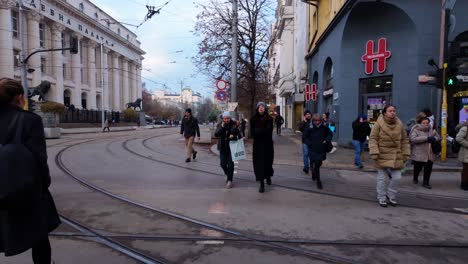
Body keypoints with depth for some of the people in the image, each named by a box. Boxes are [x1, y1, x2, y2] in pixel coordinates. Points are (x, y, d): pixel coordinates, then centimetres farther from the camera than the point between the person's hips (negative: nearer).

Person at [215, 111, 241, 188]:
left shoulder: (234, 124, -6)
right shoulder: (220, 125, 0)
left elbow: (239, 134, -1)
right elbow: (216, 134, -10)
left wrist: (234, 136, -22)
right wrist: (221, 127, -22)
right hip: (222, 147, 2)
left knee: (230, 164, -4)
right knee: (223, 163, 5)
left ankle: (229, 180, 8)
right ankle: (227, 174, 34)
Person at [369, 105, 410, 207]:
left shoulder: (400, 124, 4)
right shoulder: (379, 124, -7)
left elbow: (405, 140, 11)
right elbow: (373, 138, -8)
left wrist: (405, 154, 7)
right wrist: (374, 153, -17)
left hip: (396, 156, 3)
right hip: (382, 156, -3)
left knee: (396, 177, 4)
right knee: (382, 178, 6)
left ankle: (391, 196, 27)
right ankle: (382, 198, 22)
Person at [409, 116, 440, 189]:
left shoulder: (432, 130, 11)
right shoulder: (416, 130, -7)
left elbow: (438, 137, 16)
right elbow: (413, 139, -22)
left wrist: (434, 138, -9)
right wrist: (426, 138, -25)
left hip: (430, 155, 4)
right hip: (418, 155, -4)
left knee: (428, 169, 5)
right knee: (418, 168, 9)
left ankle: (426, 183, 18)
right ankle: (415, 179, 35)